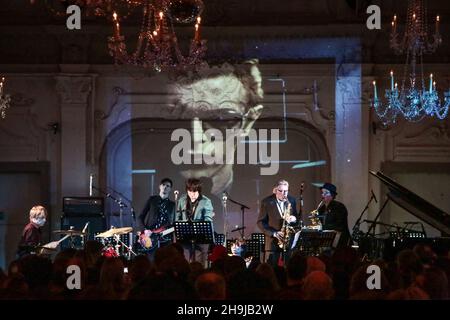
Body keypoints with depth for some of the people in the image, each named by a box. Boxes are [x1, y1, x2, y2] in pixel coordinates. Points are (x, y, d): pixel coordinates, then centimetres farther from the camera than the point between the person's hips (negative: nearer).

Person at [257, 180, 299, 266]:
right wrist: (274, 233, -15)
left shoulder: (292, 201, 8)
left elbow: (297, 217, 16)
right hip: (274, 241, -2)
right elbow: (261, 222, -3)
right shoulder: (267, 202, -2)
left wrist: (294, 219, -9)